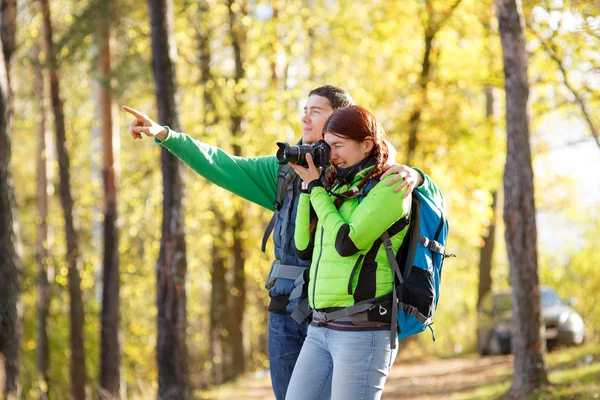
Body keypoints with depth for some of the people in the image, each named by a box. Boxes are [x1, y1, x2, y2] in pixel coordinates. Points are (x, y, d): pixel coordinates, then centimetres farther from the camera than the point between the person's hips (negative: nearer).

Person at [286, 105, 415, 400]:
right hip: (320, 329, 8)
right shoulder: (339, 186, 15)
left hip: (362, 331, -8)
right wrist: (308, 186, 10)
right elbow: (304, 247, 16)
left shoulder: (390, 187, -6)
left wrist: (316, 187, -4)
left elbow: (347, 242, -15)